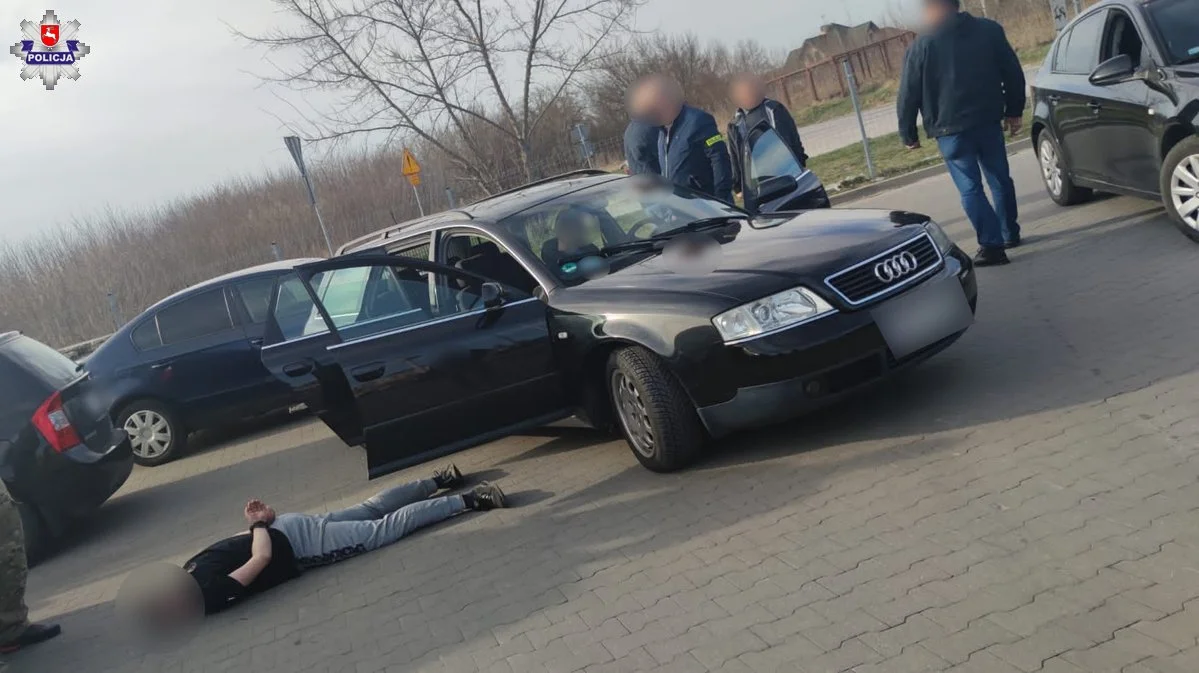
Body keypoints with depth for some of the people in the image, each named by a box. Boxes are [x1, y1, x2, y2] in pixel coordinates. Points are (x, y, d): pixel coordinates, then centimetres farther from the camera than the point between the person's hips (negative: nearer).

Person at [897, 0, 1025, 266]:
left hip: (951, 129, -4)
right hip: (989, 122, 4)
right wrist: (1014, 110, 20)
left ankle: (991, 244, -9)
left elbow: (909, 95, -4)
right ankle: (1010, 233, 31)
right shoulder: (990, 30, 7)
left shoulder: (922, 46, -5)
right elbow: (1013, 72, 11)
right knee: (1000, 179, 18)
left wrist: (908, 133, 5)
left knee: (970, 188, -2)